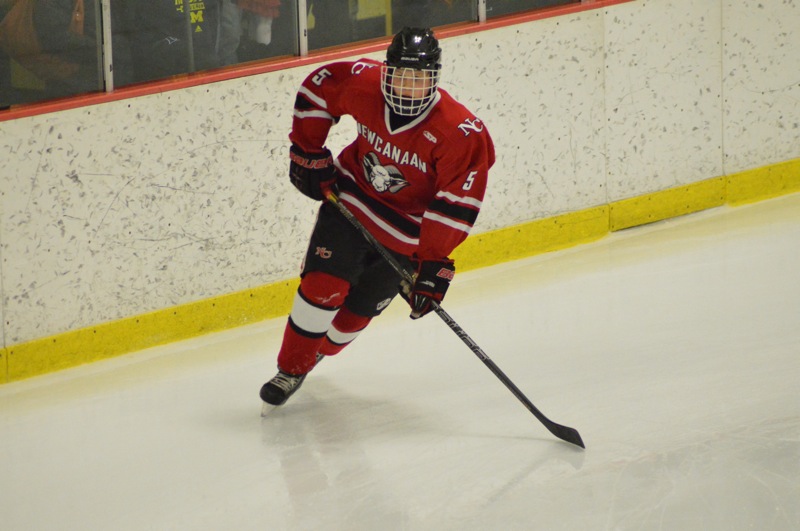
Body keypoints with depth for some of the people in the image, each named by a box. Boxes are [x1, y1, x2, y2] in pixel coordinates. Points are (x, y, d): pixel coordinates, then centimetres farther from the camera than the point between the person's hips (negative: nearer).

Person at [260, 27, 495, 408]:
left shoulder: (461, 134, -28)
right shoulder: (362, 84, -20)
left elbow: (456, 206, -26)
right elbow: (317, 87, 1)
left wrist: (433, 265, -29)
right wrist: (307, 153, 1)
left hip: (407, 230, -1)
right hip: (351, 200, 1)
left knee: (357, 310, 5)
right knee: (323, 286, -15)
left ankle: (312, 358, 33)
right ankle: (290, 369, 2)